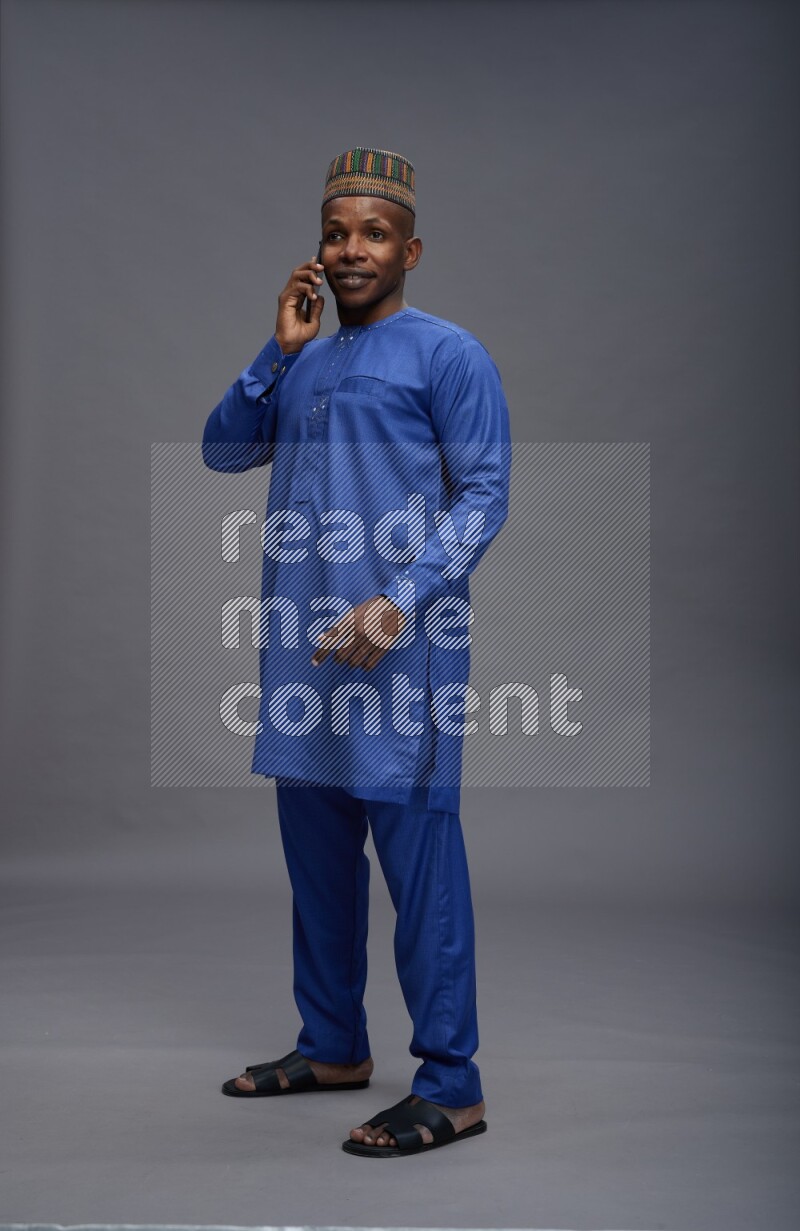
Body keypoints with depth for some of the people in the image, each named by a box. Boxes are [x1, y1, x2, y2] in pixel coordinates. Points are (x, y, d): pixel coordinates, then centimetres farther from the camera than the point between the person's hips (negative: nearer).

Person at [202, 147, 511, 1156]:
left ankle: (450, 1086, 1)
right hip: (303, 642, 7)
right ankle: (332, 1046, 28)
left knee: (417, 853, -7)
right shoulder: (303, 365, 19)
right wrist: (278, 350, 4)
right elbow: (222, 450, 15)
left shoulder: (447, 354, -2)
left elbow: (484, 493, -8)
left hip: (400, 643, -7)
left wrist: (401, 600, -20)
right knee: (315, 848, 13)